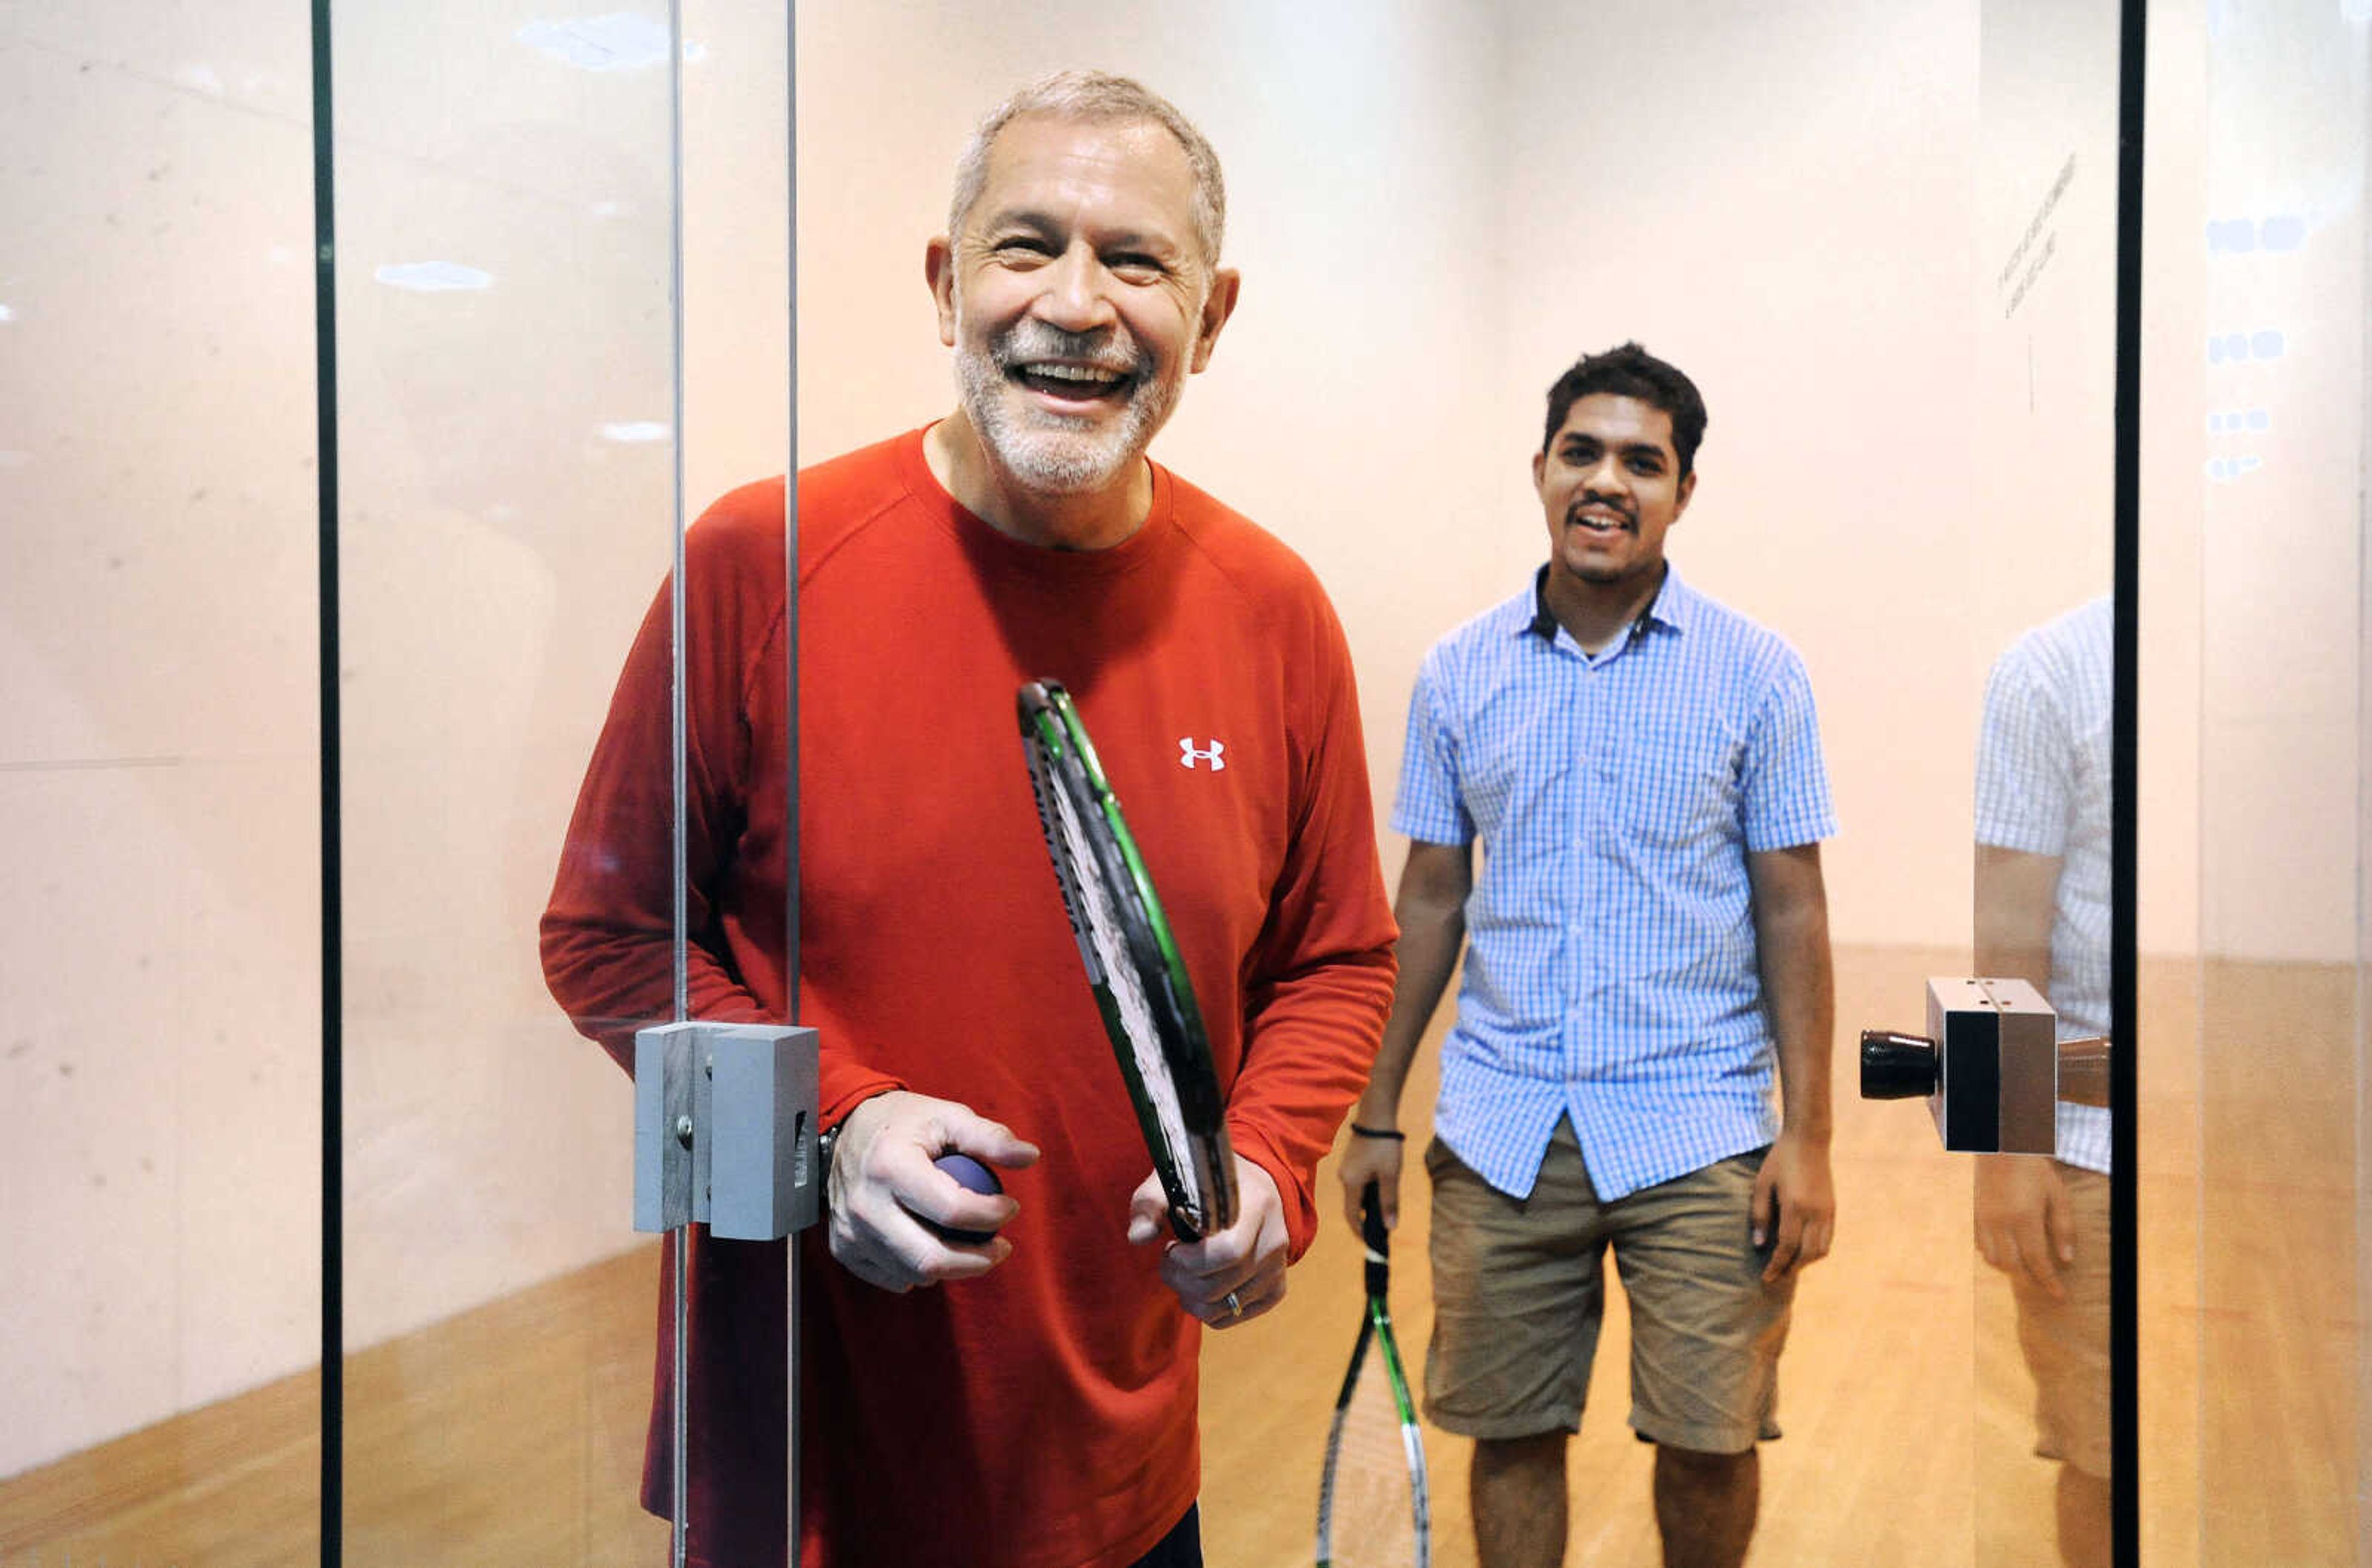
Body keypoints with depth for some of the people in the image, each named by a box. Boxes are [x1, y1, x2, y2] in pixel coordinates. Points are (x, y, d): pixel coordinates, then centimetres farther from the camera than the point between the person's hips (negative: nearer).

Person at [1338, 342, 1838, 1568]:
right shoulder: (1458, 671, 6)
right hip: (1499, 1128, 2)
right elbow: (1430, 899, 10)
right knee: (1508, 1431, 9)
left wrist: (1807, 1135, -5)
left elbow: (1792, 910, 0)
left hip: (1699, 1127, -2)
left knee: (1708, 1441, 3)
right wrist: (1377, 1110, 10)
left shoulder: (1753, 670, 0)